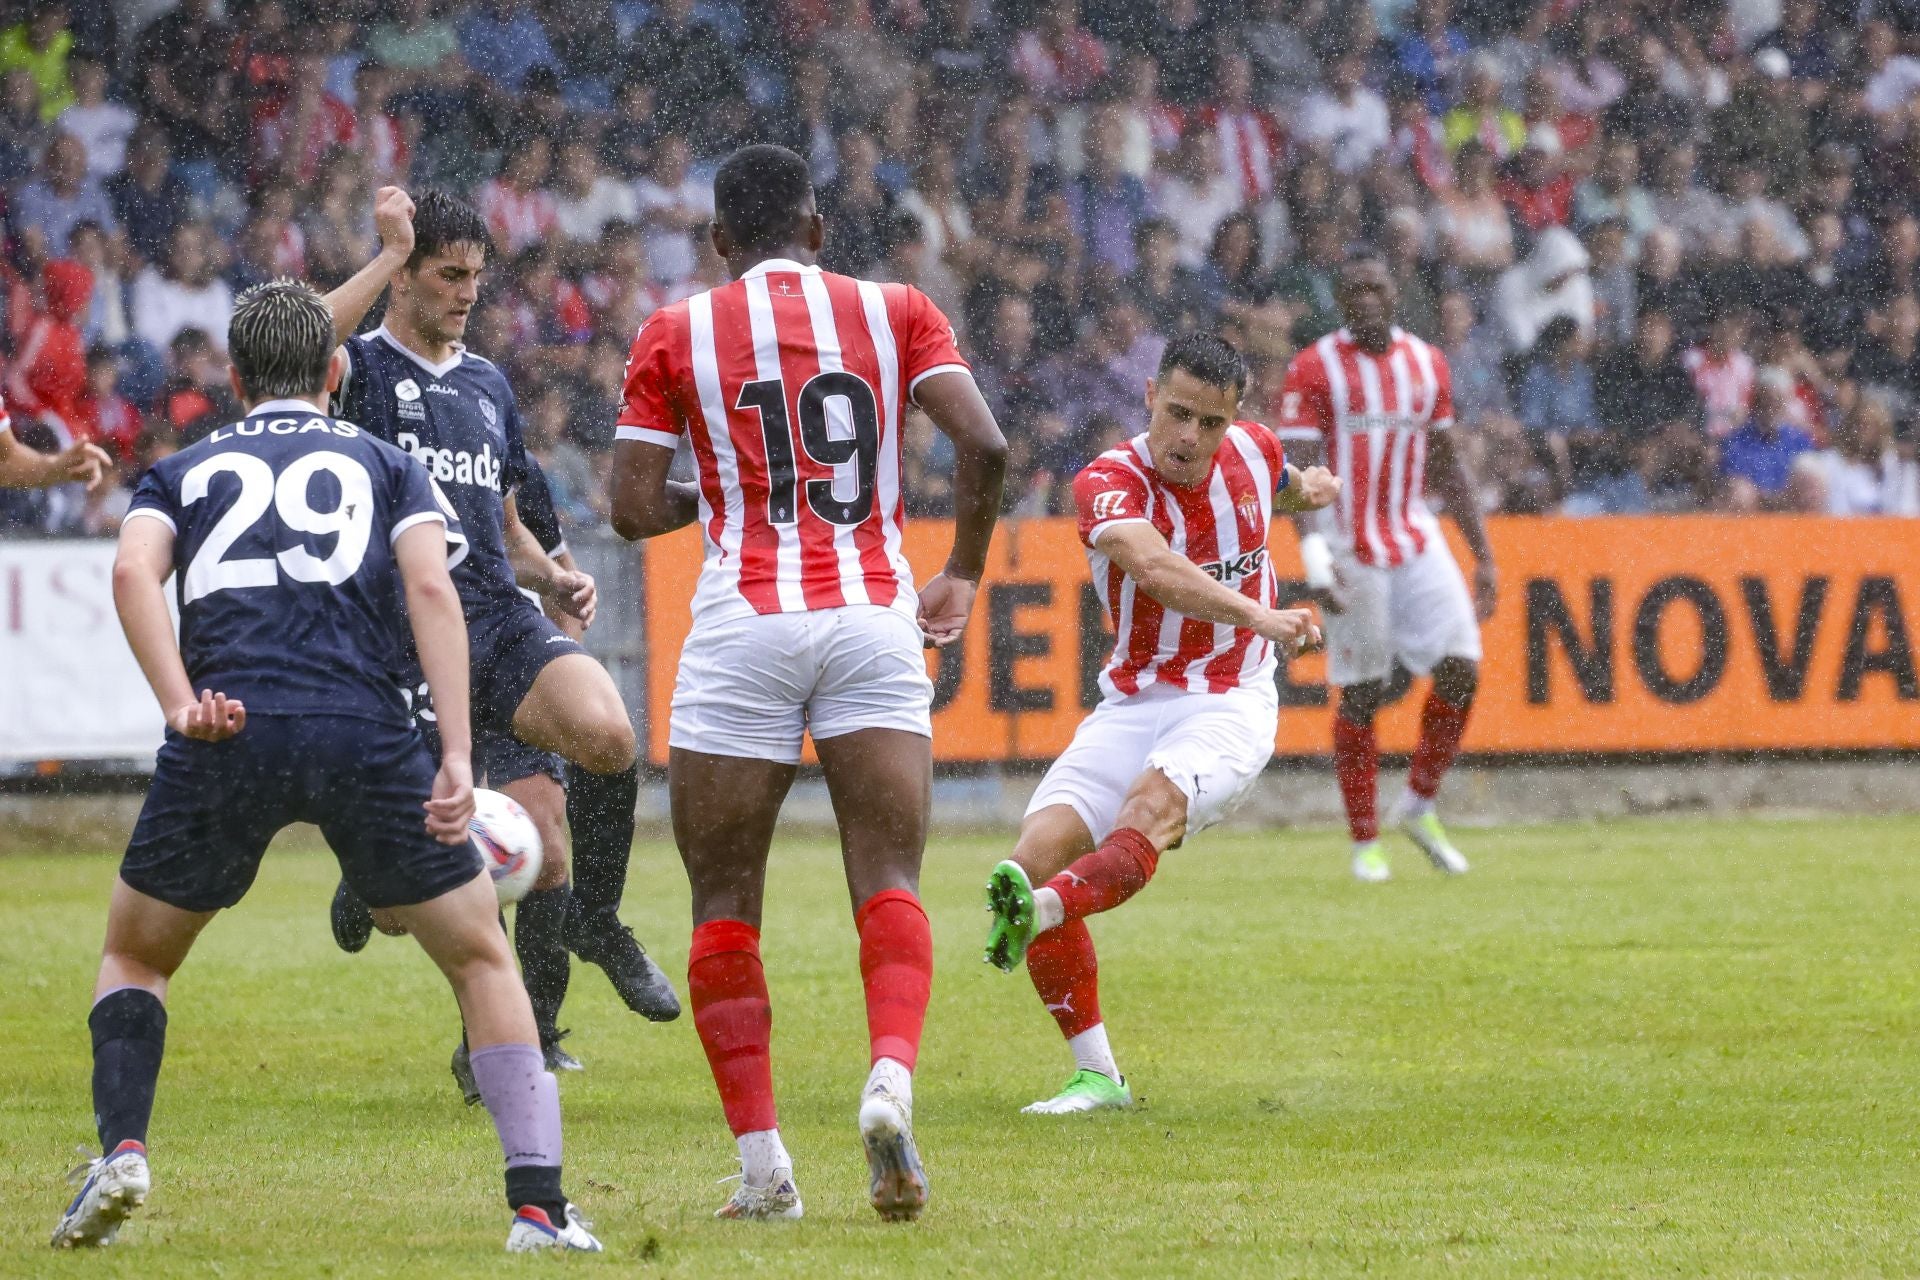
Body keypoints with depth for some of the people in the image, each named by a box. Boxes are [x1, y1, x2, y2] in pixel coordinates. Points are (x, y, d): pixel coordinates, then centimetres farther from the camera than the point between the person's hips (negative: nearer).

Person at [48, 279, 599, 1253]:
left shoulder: (184, 471, 24)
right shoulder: (386, 465, 22)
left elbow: (134, 571, 2)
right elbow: (429, 588, 4)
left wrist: (181, 704, -9)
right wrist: (457, 757, -4)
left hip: (226, 736, 1)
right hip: (364, 731, -1)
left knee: (134, 953, 24)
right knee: (479, 955, 16)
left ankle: (121, 1151, 2)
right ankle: (539, 1204, 4)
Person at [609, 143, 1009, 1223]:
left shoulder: (675, 335, 7)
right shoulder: (896, 312, 9)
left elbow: (635, 508, 3)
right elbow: (984, 445, -3)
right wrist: (966, 575, 11)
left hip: (744, 627, -1)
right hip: (874, 618, 1)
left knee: (725, 901, 8)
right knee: (890, 882, -1)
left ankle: (762, 1163, 1)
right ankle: (893, 1077, -29)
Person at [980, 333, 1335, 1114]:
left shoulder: (1251, 451, 0)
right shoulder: (1109, 483, -14)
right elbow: (1154, 567, -38)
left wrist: (1308, 489, 4)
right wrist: (1258, 615, -53)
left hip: (1231, 705, 0)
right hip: (1132, 706, 1)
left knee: (1151, 805, -32)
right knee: (1040, 849, -16)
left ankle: (1040, 911, -62)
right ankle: (1097, 1076, -7)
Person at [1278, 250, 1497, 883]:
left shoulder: (1427, 364, 10)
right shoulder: (1314, 369, -5)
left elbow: (1448, 466, 16)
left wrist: (1483, 555, 13)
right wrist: (1314, 554, -24)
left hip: (1416, 537, 4)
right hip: (1351, 544, -4)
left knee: (1461, 668, -7)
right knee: (1362, 693, -3)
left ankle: (1419, 807, 12)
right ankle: (1365, 842, 8)